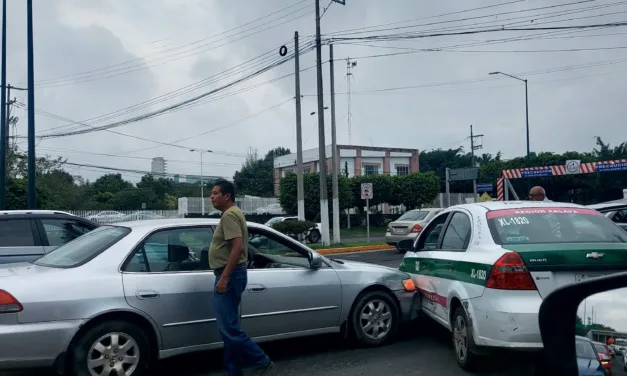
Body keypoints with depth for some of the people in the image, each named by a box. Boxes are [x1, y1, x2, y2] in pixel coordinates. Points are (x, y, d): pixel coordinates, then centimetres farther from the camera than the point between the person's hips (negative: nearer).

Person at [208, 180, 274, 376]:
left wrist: (224, 277, -26)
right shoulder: (233, 213, 18)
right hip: (230, 275, 11)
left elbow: (237, 247, -25)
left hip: (229, 275, -11)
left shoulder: (229, 215, -15)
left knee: (229, 329, -9)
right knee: (229, 328, 12)